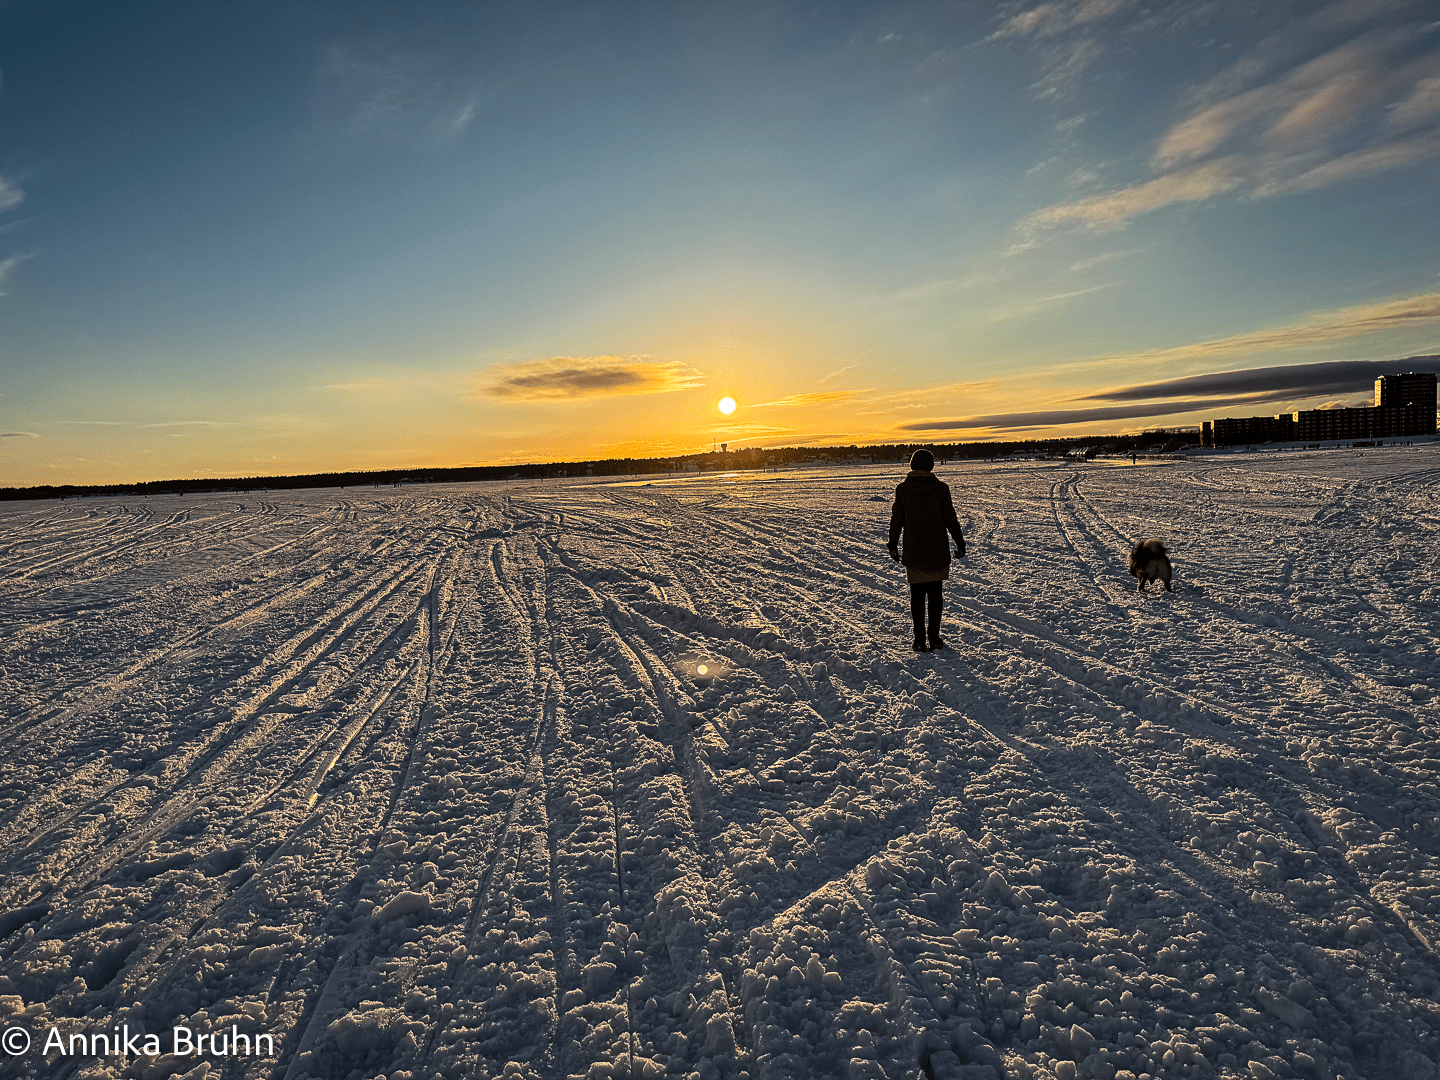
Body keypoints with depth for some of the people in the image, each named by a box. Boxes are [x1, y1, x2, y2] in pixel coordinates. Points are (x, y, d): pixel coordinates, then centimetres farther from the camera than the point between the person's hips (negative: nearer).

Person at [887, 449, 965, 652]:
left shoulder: (902, 489, -4)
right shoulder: (941, 489, -7)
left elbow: (896, 520, 0)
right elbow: (950, 519, -2)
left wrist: (893, 545, 12)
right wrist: (960, 543, 10)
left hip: (913, 551, 0)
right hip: (937, 551, 0)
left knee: (917, 594, 7)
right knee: (935, 593, 11)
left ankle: (920, 640, 8)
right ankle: (934, 638, 13)